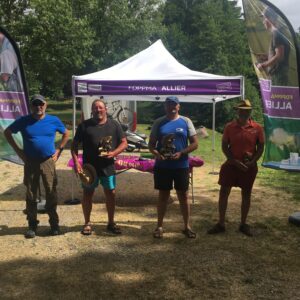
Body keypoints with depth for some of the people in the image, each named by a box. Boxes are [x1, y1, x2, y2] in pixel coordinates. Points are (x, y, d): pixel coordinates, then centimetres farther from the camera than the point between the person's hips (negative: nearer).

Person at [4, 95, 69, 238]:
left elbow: (66, 134, 14)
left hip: (48, 162, 0)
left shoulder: (54, 120, 0)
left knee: (51, 193, 2)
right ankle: (32, 225, 17)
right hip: (30, 163, 0)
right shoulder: (23, 121, -2)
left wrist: (59, 150, 4)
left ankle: (54, 224, 14)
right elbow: (7, 132, 9)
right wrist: (18, 150, 1)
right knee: (31, 195, 6)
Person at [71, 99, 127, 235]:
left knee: (111, 194, 7)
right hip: (89, 166, -1)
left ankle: (111, 223, 22)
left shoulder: (114, 125, 4)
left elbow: (124, 143, 4)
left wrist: (113, 153, -14)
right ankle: (87, 223, 21)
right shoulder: (84, 125, 1)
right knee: (87, 194, 6)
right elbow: (74, 145, 2)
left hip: (108, 166, 1)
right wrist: (76, 162, -11)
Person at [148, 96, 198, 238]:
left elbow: (194, 143, 0)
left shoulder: (186, 121, 2)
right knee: (163, 196, 9)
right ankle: (159, 226, 20)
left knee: (183, 196, 7)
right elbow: (151, 144, 7)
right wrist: (156, 154, -15)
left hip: (181, 166, 0)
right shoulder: (158, 122, 4)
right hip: (162, 166, 1)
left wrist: (181, 153, -15)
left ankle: (187, 226, 20)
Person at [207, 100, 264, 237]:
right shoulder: (229, 126, -2)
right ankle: (221, 224, 11)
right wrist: (235, 161, -13)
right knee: (223, 192, 0)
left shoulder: (257, 128, -2)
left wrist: (252, 162, -12)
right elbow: (224, 146, -3)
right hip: (231, 164, 0)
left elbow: (260, 148, 1)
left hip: (250, 167, 0)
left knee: (246, 194, 9)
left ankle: (243, 224, 23)